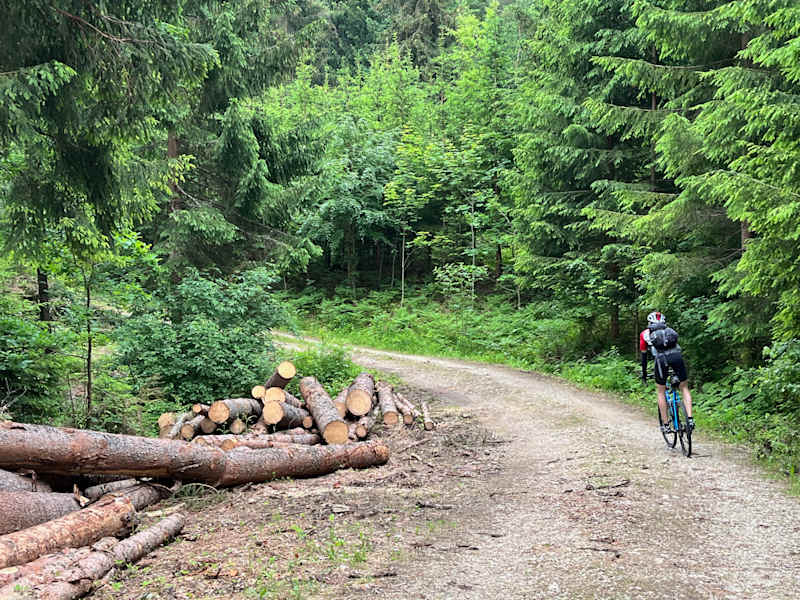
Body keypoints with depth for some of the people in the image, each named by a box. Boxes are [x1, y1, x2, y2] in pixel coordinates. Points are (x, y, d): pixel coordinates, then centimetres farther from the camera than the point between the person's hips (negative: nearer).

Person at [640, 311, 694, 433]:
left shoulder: (645, 334, 28)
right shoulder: (670, 330, 35)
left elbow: (644, 355, 31)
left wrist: (644, 374, 42)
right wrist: (677, 371, 51)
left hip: (661, 358, -2)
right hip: (677, 355, 2)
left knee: (661, 392, 15)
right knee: (684, 388, 16)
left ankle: (665, 425, 15)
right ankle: (690, 419, 1)